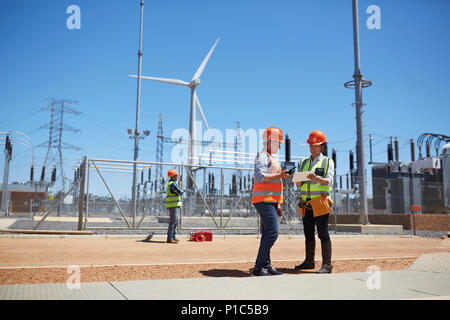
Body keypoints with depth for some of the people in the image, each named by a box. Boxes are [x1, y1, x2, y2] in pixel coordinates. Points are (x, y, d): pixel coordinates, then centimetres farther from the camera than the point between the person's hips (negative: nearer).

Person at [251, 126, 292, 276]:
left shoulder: (271, 158, 25)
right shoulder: (262, 156, -7)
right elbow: (260, 177, -22)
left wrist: (277, 205, 23)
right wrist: (279, 176, -19)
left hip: (270, 202, 10)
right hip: (264, 201, -10)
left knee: (267, 235, 10)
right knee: (272, 233, -13)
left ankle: (266, 266, 14)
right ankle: (258, 268, -9)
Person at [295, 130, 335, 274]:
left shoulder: (327, 161, 5)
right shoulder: (304, 162, 19)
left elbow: (329, 181, -8)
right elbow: (299, 184, 14)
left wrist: (316, 178, -27)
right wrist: (298, 180, -9)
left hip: (320, 203, -5)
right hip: (306, 204, 5)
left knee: (323, 234, -7)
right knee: (308, 234, 10)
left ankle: (327, 264, -3)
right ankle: (309, 262, 20)